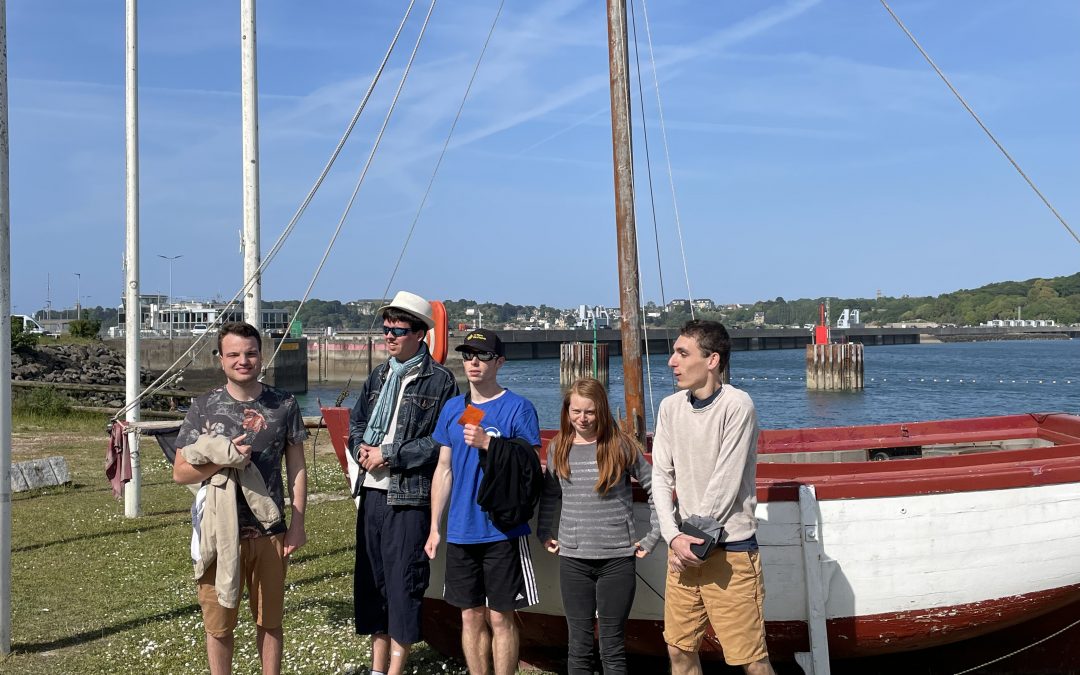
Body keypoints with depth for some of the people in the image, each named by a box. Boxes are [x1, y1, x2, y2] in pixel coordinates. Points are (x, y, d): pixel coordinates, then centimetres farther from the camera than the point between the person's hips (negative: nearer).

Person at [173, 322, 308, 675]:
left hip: (271, 532, 1)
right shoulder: (203, 407, -2)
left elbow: (296, 467, 4)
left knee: (269, 620, 13)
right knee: (218, 623, 10)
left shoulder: (284, 405, 0)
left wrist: (298, 523, 0)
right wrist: (223, 460, -18)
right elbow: (180, 472, -1)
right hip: (219, 533, 0)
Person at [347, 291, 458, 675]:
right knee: (370, 579, 12)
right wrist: (361, 449, -3)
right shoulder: (379, 376, 15)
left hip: (409, 497, -7)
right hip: (372, 492, 7)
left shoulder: (439, 380, -6)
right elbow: (355, 422, 19)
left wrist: (389, 454, -14)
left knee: (403, 583, -2)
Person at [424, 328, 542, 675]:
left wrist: (488, 443, -20)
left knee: (500, 617, 1)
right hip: (460, 532, 5)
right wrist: (434, 527, 10)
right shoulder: (453, 408, 10)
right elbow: (444, 470, 13)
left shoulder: (518, 408, -5)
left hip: (503, 532, -4)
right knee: (471, 616, 12)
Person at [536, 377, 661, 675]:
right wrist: (544, 534, 11)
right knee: (579, 646, 8)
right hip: (573, 560, 2)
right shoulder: (558, 449, 5)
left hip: (618, 558, -2)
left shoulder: (621, 445, -4)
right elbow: (549, 495, 18)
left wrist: (652, 537, -1)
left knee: (612, 647, 4)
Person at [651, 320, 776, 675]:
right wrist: (674, 537, -8)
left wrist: (694, 539, -8)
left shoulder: (737, 406, -14)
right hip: (684, 546, 6)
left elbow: (725, 485, -15)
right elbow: (661, 477, 4)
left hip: (730, 548, -6)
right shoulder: (670, 407, 6)